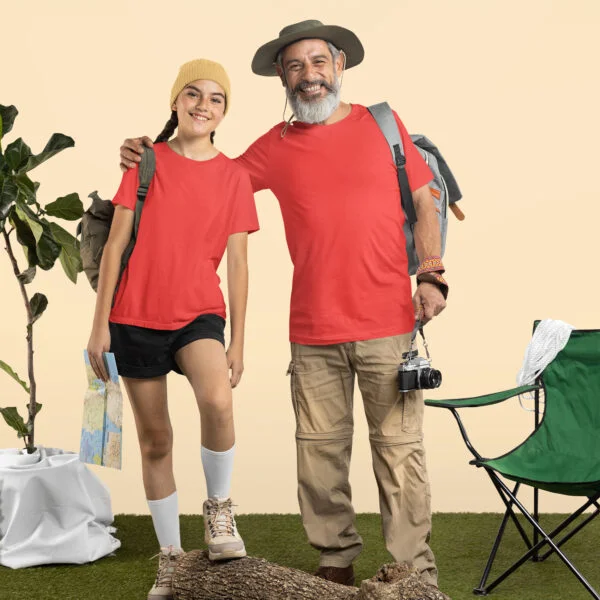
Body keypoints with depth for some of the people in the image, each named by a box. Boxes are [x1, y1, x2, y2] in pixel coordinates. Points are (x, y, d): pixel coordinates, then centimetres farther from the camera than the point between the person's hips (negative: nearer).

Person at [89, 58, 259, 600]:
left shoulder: (233, 176, 4)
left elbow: (238, 263, 4)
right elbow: (115, 245, 1)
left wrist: (238, 343, 1)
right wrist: (99, 326, -3)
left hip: (199, 315, 0)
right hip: (137, 317, 1)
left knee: (218, 402, -30)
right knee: (156, 440, 7)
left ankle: (219, 509, -4)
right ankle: (170, 556, 22)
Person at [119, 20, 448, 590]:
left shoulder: (382, 123, 7)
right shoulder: (277, 146, 9)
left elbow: (425, 201, 10)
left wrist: (431, 274, -1)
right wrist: (151, 158, 4)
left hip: (387, 325, -2)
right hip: (313, 334, 2)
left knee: (399, 452, -1)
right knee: (320, 454, 5)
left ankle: (414, 577, 9)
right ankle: (336, 563, 22)